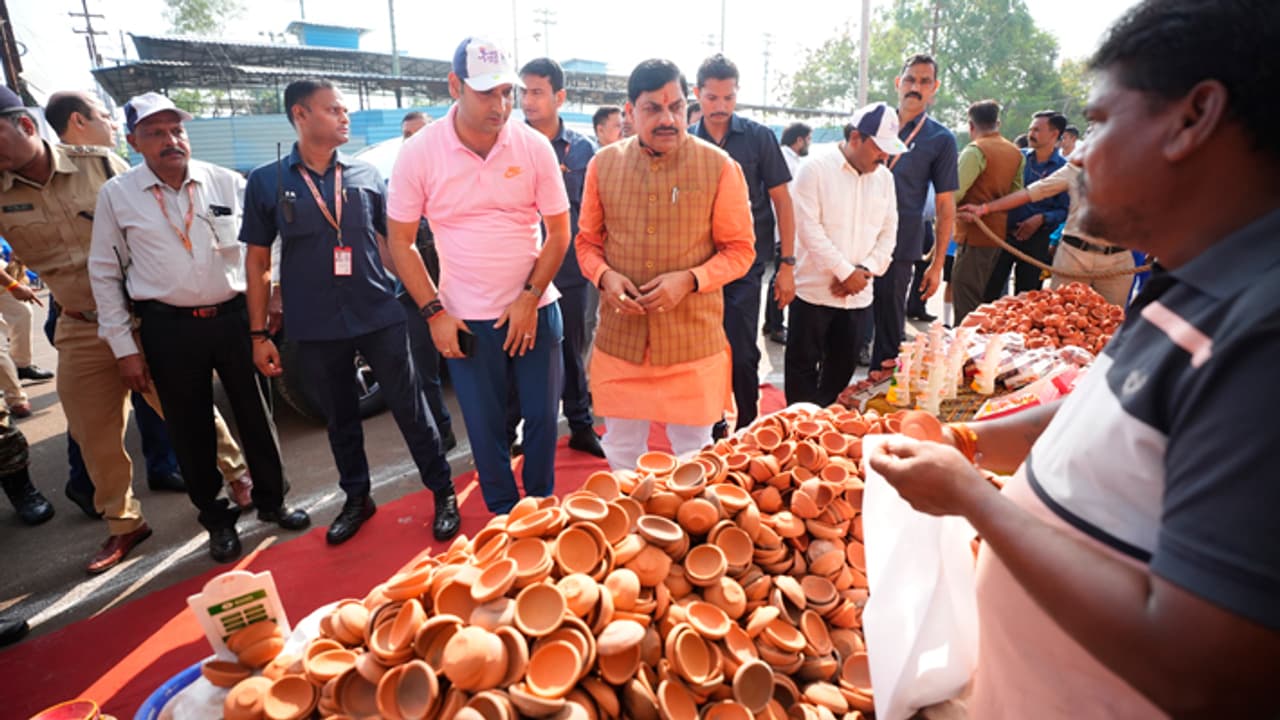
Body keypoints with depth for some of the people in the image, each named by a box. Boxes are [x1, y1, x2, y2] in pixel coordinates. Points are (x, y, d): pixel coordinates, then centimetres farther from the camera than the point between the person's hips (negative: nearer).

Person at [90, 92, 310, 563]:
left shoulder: (228, 183, 0)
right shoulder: (116, 195, 0)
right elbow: (105, 274, 4)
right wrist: (124, 348, 1)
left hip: (234, 316, 0)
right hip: (169, 329, 0)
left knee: (256, 414, 9)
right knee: (191, 430, 10)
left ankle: (271, 500, 29)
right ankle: (216, 519, 28)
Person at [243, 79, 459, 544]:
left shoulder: (366, 175, 5)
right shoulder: (266, 182, 3)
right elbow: (258, 261, 5)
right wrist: (259, 335, 2)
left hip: (381, 318, 0)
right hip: (316, 330, 1)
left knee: (411, 410, 4)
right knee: (340, 420, 15)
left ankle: (443, 493, 19)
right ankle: (357, 499, 34)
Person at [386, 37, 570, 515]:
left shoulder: (534, 146, -7)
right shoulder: (419, 152, -9)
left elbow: (558, 231, -1)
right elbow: (400, 242, -2)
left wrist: (530, 299, -8)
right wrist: (434, 312, -8)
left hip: (535, 309, 1)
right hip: (467, 320, -1)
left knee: (543, 417, 10)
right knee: (485, 429, 10)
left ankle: (542, 509, 34)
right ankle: (504, 517, 32)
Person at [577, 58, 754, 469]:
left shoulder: (719, 166, -4)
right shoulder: (603, 164, 3)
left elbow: (740, 249, -2)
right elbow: (588, 242, 11)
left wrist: (688, 279, -18)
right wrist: (605, 276, -11)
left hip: (694, 342, -2)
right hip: (620, 339, 3)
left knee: (693, 459, 14)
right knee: (621, 454, 18)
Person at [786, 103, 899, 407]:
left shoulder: (884, 177, 9)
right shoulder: (816, 169, -8)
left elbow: (889, 232, 10)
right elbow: (809, 228, -15)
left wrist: (865, 270, -7)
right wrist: (845, 272, -15)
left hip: (858, 293, 5)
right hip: (815, 290, -5)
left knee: (843, 366, 14)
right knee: (804, 365, 4)